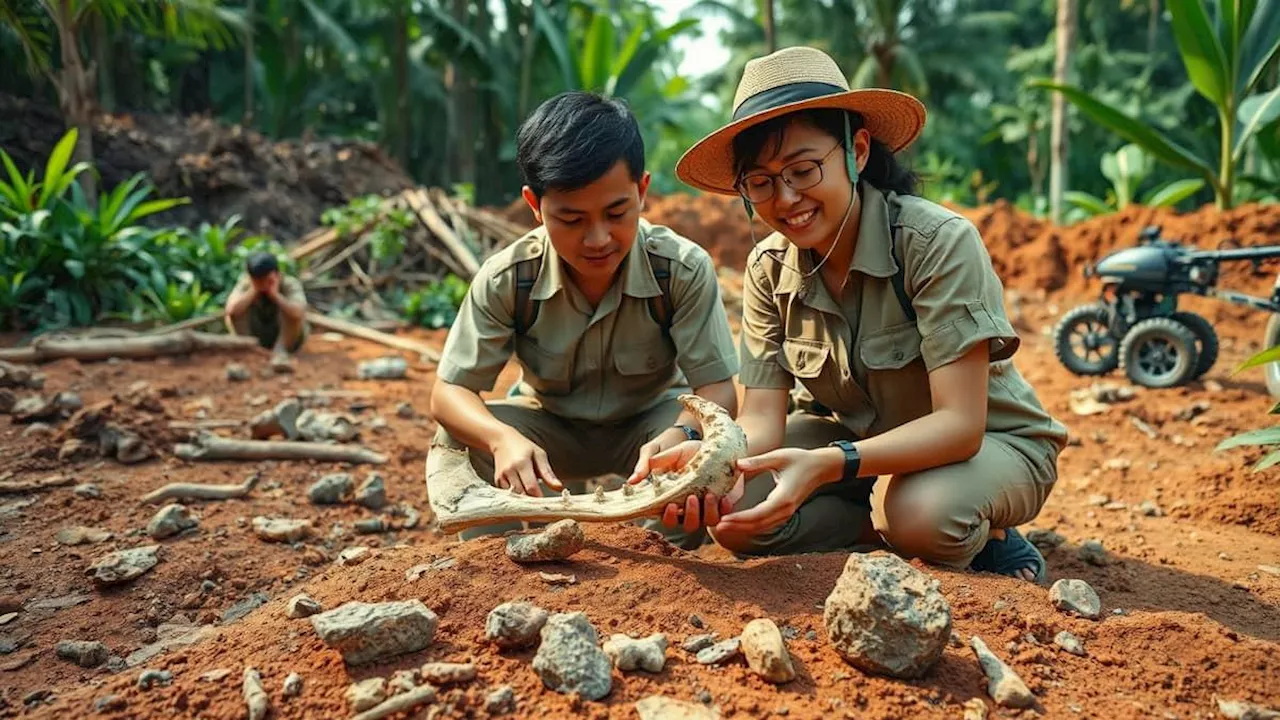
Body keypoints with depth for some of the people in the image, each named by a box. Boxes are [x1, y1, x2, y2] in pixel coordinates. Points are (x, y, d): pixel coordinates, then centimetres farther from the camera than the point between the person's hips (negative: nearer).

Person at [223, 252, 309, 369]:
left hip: (288, 338, -2)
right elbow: (231, 310, -36)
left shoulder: (290, 284, -22)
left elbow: (298, 313, -42)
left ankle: (280, 352, -25)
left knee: (294, 314, -33)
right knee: (230, 314, -22)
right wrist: (253, 290, -33)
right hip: (257, 338, 2)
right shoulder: (245, 283, -17)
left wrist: (275, 294, -38)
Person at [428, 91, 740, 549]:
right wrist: (503, 438, -46)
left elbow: (718, 389, -26)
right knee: (456, 441, -26)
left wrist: (679, 435, -52)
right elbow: (449, 392, -22)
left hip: (650, 422, -1)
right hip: (548, 428, 1)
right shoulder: (506, 280, -24)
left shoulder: (684, 270, -27)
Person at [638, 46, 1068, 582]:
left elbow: (959, 424, -32)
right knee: (739, 515, -20)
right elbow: (762, 419, -15)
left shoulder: (939, 243, -27)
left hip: (988, 442, -4)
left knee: (926, 513, -37)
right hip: (852, 434, 4)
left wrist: (827, 465, -48)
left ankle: (980, 536, -3)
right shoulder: (770, 269, -10)